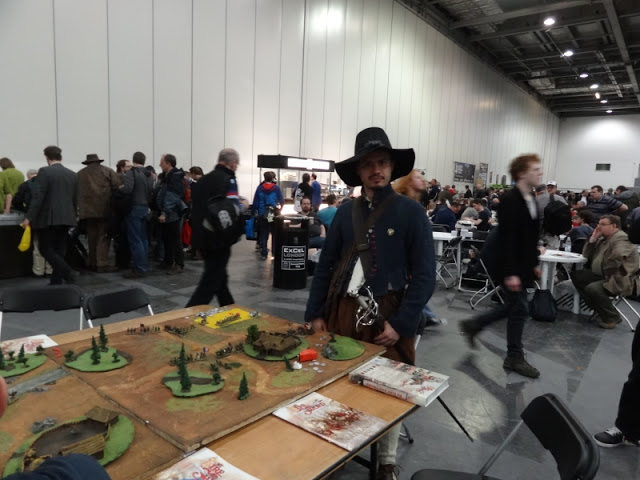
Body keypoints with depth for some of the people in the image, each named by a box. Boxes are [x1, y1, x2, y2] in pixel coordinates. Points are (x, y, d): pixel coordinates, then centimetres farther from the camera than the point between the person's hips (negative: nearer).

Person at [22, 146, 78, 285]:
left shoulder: (44, 171, -8)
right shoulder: (72, 174, 9)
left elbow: (38, 196, -14)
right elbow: (75, 200, 12)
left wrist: (29, 217, -11)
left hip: (48, 218, -6)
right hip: (66, 218, 6)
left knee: (46, 249, 2)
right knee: (59, 250, 10)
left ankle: (68, 272, -15)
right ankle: (56, 281, 12)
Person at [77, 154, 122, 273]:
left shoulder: (80, 174, 11)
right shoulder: (107, 171, 2)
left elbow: (76, 192, 10)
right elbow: (118, 186, -7)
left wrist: (79, 209, 15)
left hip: (87, 210, 3)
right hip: (104, 210, -3)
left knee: (92, 237, 12)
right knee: (103, 237, -1)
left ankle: (92, 263, 18)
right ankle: (102, 264, -7)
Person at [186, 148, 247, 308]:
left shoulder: (204, 179, 12)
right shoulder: (228, 179, -11)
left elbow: (195, 206, 19)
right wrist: (243, 205, -1)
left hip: (201, 237, 8)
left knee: (219, 277, 20)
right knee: (210, 282, -2)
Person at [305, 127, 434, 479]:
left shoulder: (411, 212, -5)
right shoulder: (345, 212, 5)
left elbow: (425, 275, -8)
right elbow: (325, 266, 8)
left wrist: (400, 323, -14)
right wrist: (315, 313, 3)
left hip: (386, 314, -3)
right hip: (342, 311, 3)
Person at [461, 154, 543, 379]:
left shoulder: (530, 199, 9)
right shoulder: (510, 199, -19)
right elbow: (507, 239, -24)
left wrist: (534, 264, 16)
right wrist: (510, 273, -25)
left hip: (522, 265, 9)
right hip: (511, 267, -9)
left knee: (514, 306, 18)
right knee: (519, 309, 1)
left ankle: (473, 325, 32)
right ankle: (515, 358, 18)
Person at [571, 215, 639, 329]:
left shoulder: (620, 238, -14)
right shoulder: (603, 239, 15)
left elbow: (617, 256, -34)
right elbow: (586, 256, 14)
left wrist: (608, 274, -22)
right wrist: (593, 238, 3)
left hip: (620, 281, -10)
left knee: (592, 288, -30)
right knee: (576, 276, 1)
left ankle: (612, 317, -6)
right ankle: (599, 309, 3)